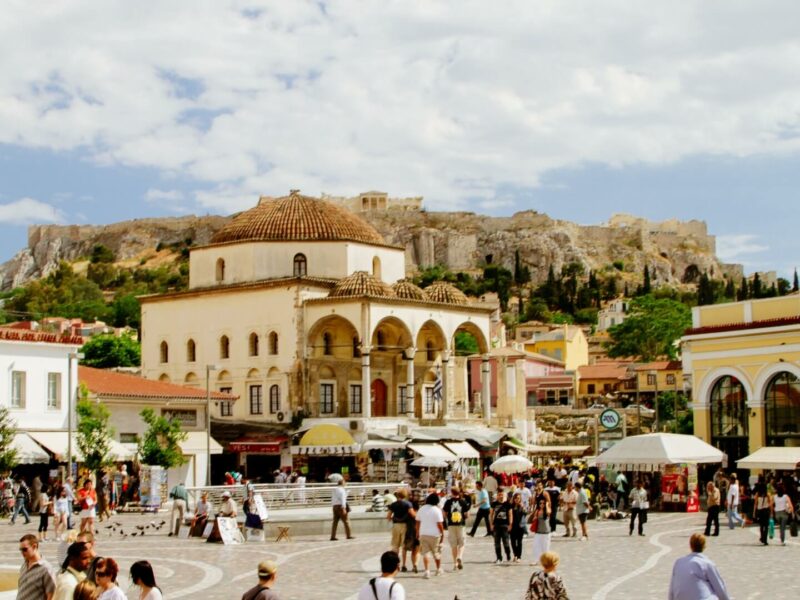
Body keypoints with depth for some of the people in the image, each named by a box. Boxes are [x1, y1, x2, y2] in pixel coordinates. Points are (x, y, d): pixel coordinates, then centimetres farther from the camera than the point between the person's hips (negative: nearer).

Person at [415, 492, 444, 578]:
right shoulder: (437, 510, -11)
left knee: (425, 553, 3)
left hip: (423, 534, 3)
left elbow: (417, 522, 11)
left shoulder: (421, 509, 4)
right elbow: (440, 524, -13)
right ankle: (438, 569, 29)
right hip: (434, 534, -3)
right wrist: (442, 534, -3)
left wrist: (417, 532, 22)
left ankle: (427, 570, -10)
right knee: (437, 553, 14)